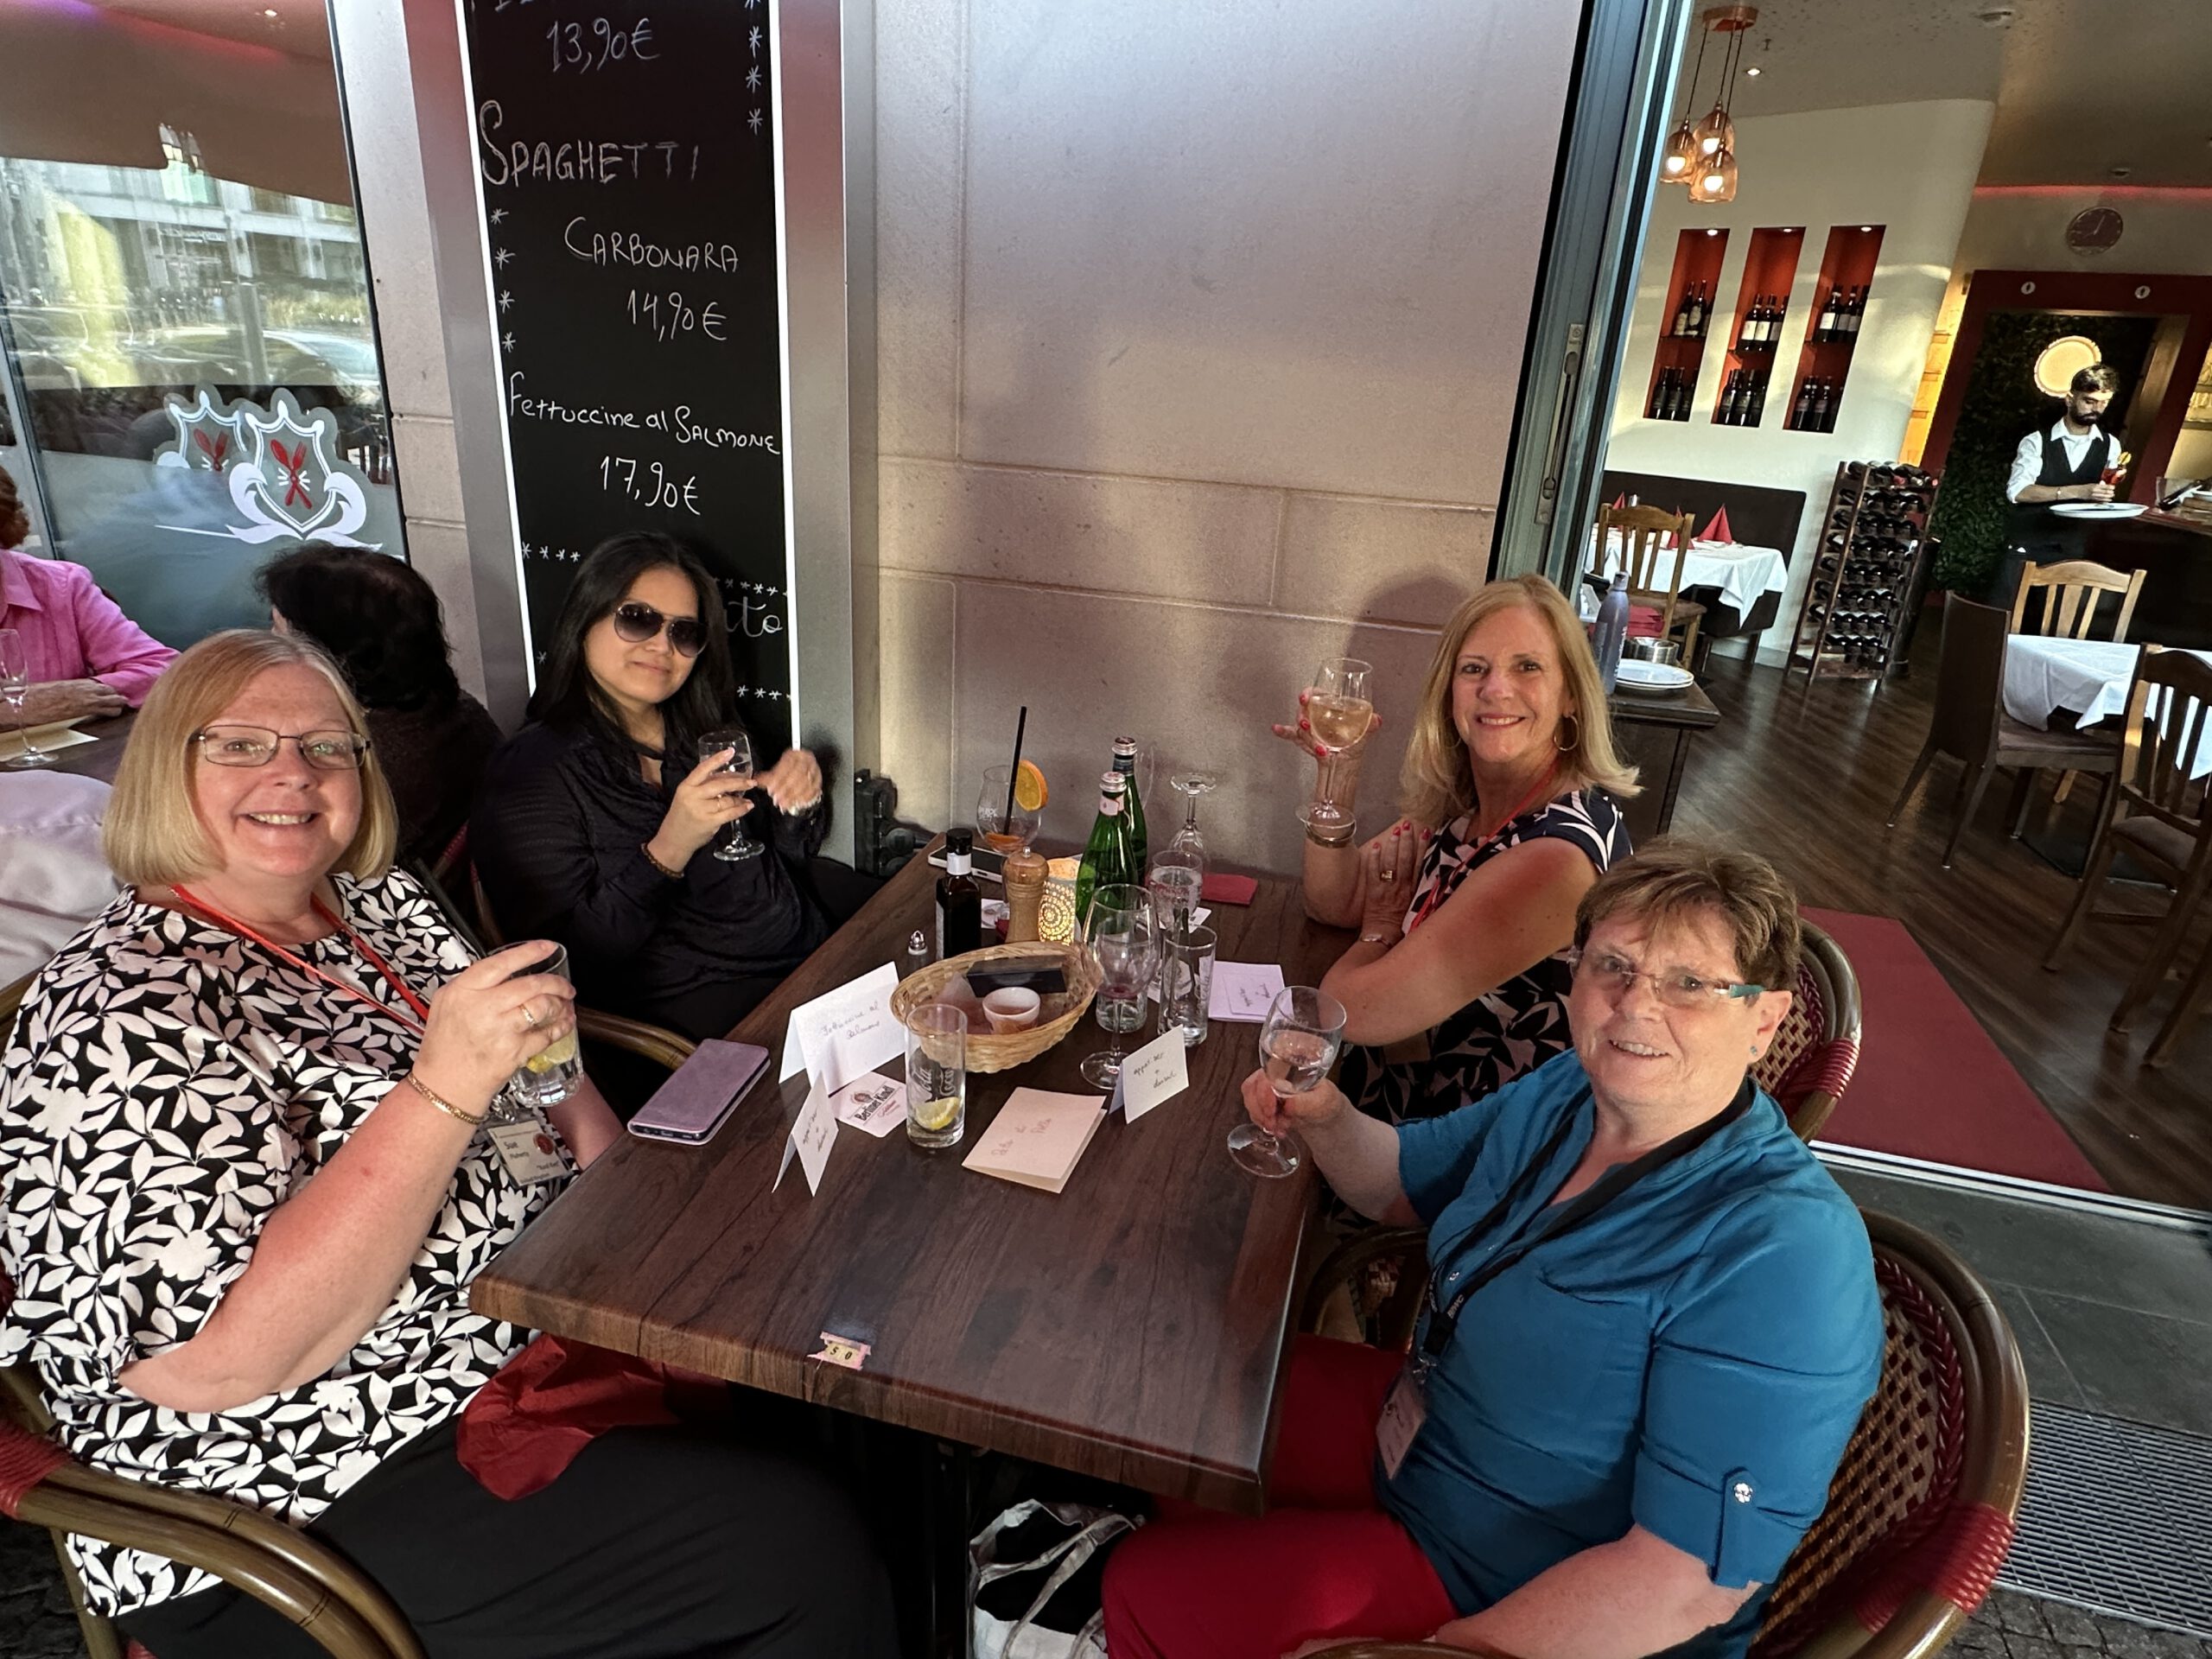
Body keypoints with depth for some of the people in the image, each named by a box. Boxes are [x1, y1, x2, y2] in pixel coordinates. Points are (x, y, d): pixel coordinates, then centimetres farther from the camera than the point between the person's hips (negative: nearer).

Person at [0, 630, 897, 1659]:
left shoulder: (379, 905, 4)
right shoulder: (120, 1017, -19)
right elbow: (213, 1359, -27)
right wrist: (444, 1090, -33)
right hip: (330, 1504, -8)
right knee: (802, 1556, -17)